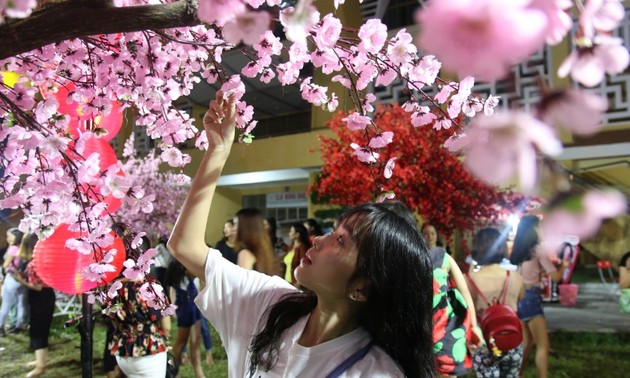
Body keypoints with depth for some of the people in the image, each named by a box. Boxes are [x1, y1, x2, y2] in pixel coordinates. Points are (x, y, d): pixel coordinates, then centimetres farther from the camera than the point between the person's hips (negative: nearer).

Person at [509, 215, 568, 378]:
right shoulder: (538, 248, -9)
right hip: (530, 297, -7)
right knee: (543, 345, -1)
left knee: (526, 342, 19)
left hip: (518, 297, 7)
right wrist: (563, 265, 11)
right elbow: (555, 277, -7)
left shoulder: (517, 250, 9)